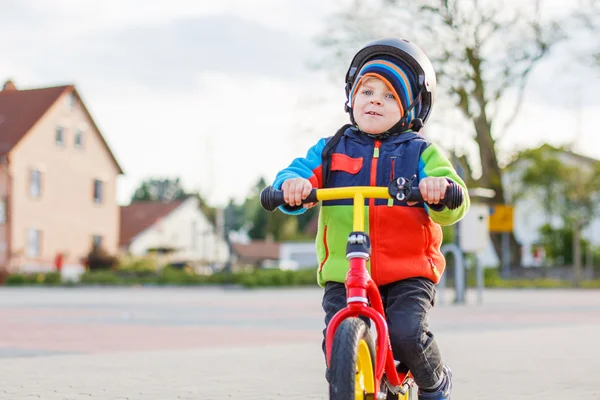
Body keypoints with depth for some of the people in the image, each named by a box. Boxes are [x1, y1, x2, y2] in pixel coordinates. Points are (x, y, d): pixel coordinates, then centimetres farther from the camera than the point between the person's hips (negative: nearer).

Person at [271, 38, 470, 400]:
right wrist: (292, 184, -27)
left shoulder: (420, 153, 7)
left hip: (408, 274, -1)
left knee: (408, 334, -22)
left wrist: (440, 188, -28)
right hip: (343, 276, 1)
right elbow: (299, 174, -2)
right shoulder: (330, 150, 12)